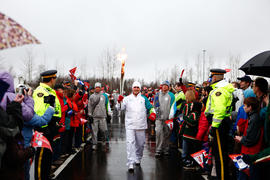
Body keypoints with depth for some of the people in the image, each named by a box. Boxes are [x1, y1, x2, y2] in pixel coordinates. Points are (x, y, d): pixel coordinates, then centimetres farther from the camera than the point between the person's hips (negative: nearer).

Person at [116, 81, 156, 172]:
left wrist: (153, 113, -12)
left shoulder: (144, 98, 7)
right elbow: (120, 108, -4)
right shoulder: (127, 98, 5)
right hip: (130, 124, -2)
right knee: (130, 143, -12)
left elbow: (150, 108, 9)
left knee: (140, 143, 13)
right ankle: (131, 164, -15)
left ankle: (138, 159, 36)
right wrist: (119, 101, -24)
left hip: (141, 125, 2)